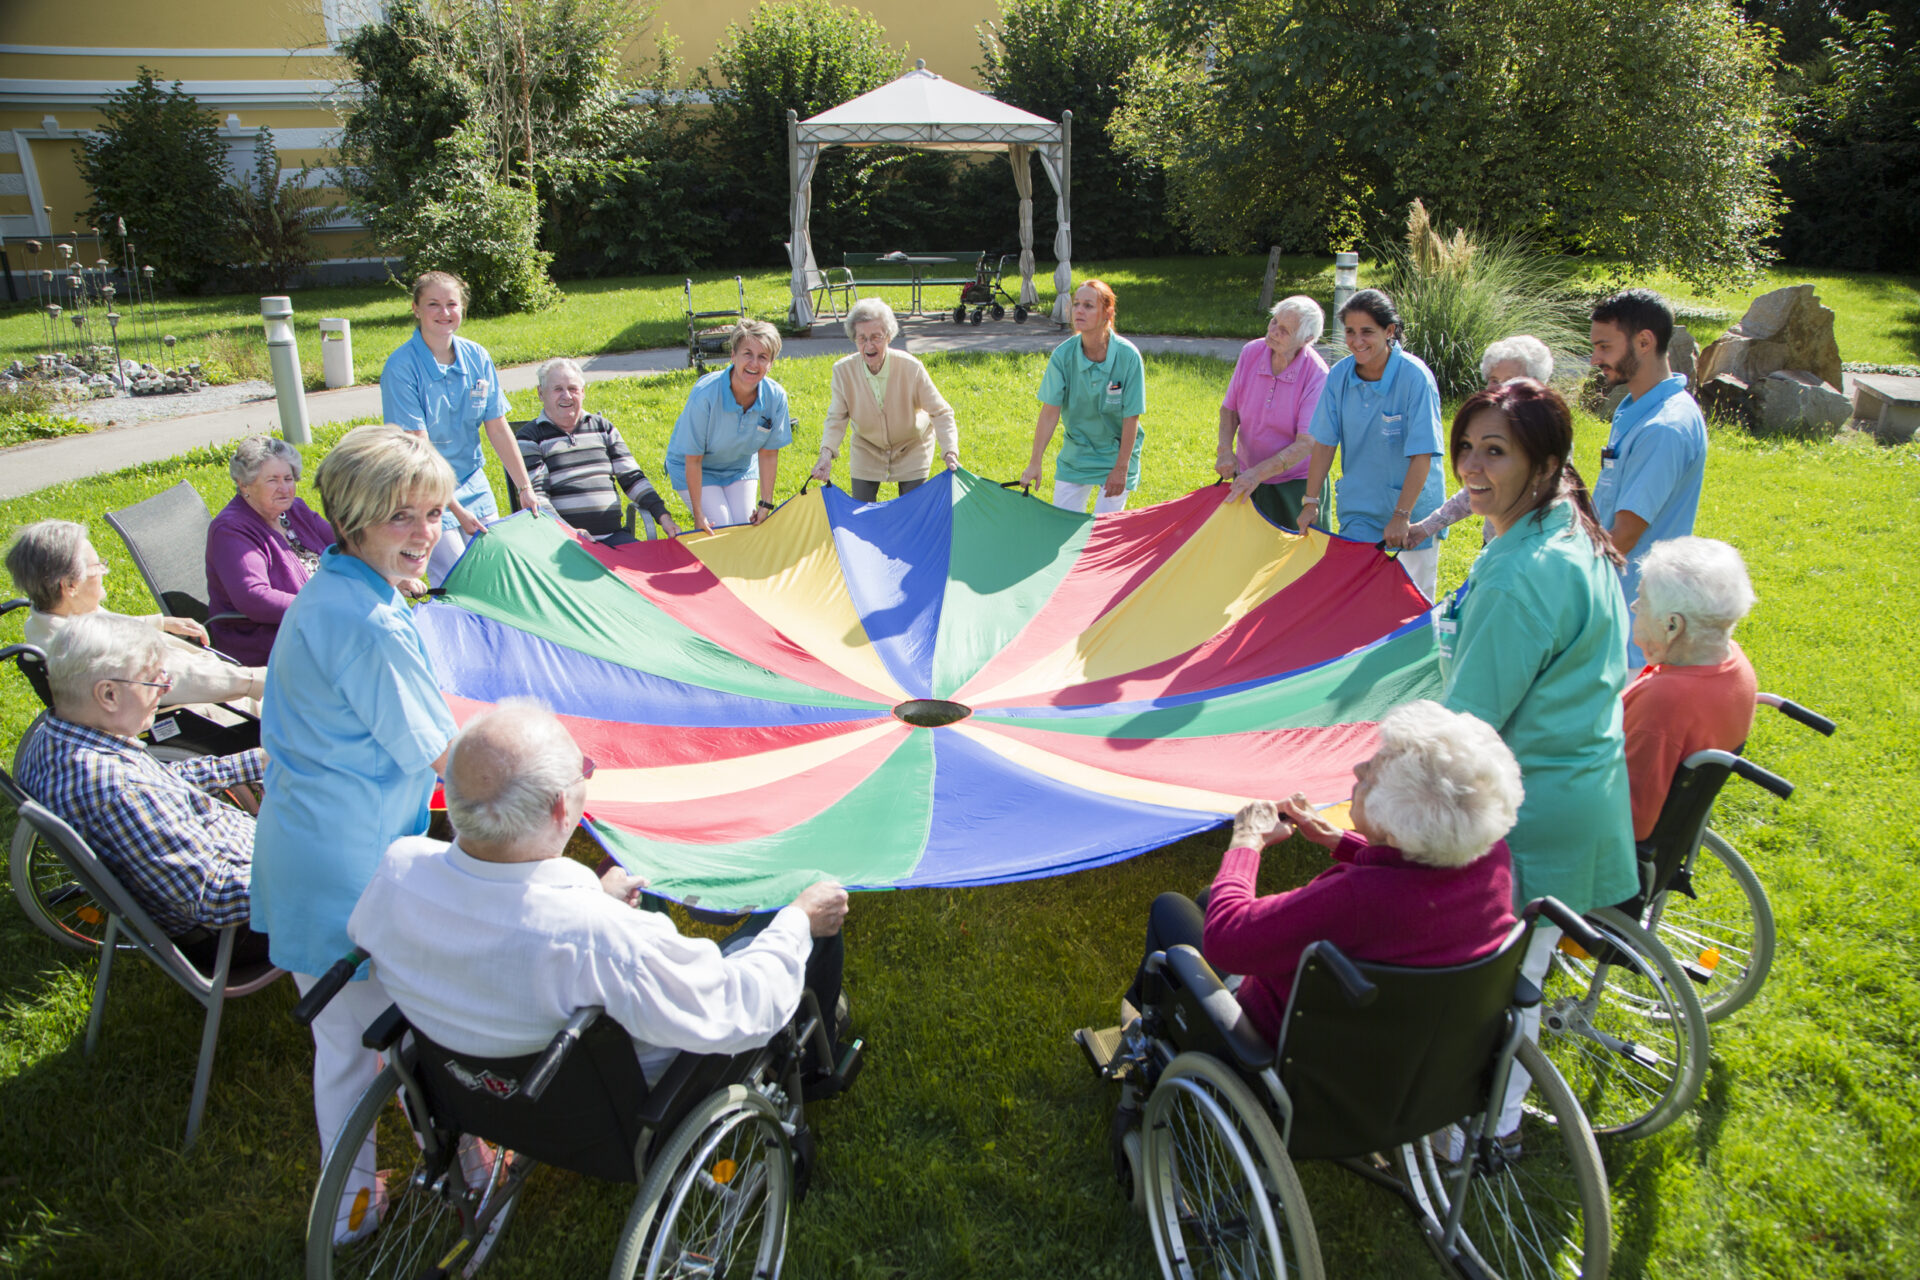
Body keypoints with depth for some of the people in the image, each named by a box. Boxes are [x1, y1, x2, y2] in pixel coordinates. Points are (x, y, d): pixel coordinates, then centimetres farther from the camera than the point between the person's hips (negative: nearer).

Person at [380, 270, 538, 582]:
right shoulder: (400, 368, -16)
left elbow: (498, 429, 5)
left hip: (474, 484, 5)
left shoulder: (477, 357, 0)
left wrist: (525, 488, 2)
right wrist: (455, 509, -22)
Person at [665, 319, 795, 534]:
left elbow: (768, 454, -9)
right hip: (695, 471, -4)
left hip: (740, 468, 4)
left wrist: (766, 503, -8)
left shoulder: (775, 397, -21)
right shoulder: (705, 395, -32)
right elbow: (693, 459, -24)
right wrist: (698, 513, -21)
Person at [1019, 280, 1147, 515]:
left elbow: (1131, 418, -15)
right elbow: (1050, 412, -13)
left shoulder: (1128, 356, -19)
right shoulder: (1063, 355, -14)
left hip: (1117, 453, -2)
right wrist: (1035, 464, -16)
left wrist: (1121, 468, -14)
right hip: (1075, 454, 2)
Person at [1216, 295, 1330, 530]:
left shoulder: (1317, 375, -19)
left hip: (1296, 484, -4)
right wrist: (1225, 450, -13)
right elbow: (1229, 409, 5)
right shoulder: (1251, 353, -8)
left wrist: (1258, 473, -31)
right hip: (1246, 476, 4)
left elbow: (1306, 443, -23)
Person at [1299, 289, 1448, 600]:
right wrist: (1311, 501, -2)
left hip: (1412, 512, -3)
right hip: (1357, 511, 4)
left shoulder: (1415, 377, -19)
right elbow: (1324, 444, 0)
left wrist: (1401, 516, -22)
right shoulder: (1339, 376, -6)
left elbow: (1421, 456, -20)